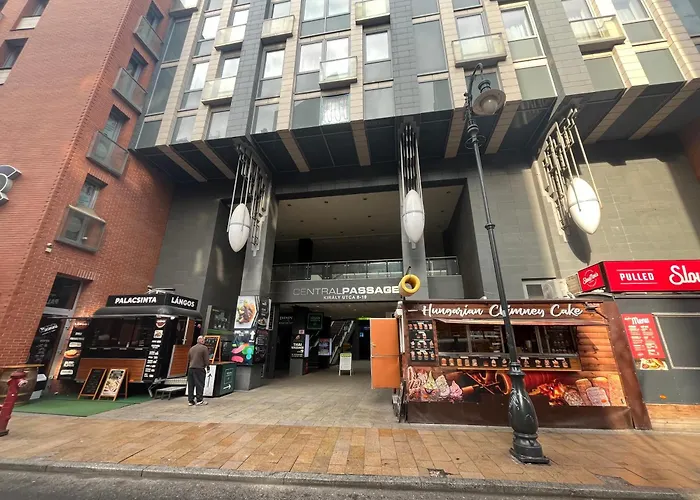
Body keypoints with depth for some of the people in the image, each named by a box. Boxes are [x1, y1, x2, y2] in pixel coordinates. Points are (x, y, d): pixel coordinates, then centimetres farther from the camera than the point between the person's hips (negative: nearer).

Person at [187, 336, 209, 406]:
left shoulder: (191, 348, 14)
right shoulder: (204, 348, -7)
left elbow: (188, 359, 20)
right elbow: (206, 359, -8)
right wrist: (207, 366, 5)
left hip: (191, 369, 6)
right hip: (199, 369, -6)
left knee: (191, 385, 10)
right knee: (200, 385, 0)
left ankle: (190, 400, 16)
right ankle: (199, 400, 3)